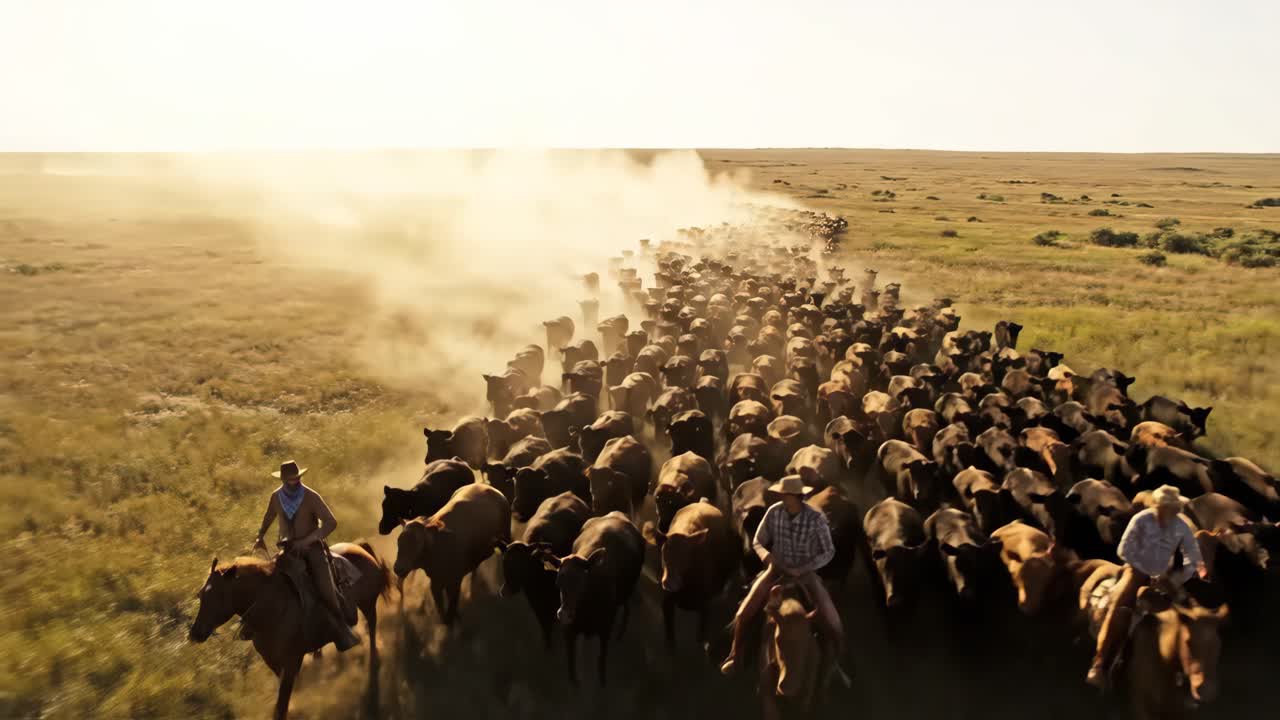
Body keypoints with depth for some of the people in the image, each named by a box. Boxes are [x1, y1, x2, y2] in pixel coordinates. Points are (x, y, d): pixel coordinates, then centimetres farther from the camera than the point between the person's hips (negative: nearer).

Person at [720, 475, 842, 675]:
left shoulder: (816, 518, -24)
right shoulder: (774, 512, -16)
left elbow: (828, 552, -13)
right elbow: (757, 542, -5)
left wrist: (802, 569, -23)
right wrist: (768, 556, -27)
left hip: (805, 574, -2)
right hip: (777, 570, 2)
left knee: (832, 624, -12)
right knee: (743, 614, -6)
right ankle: (735, 656, 19)